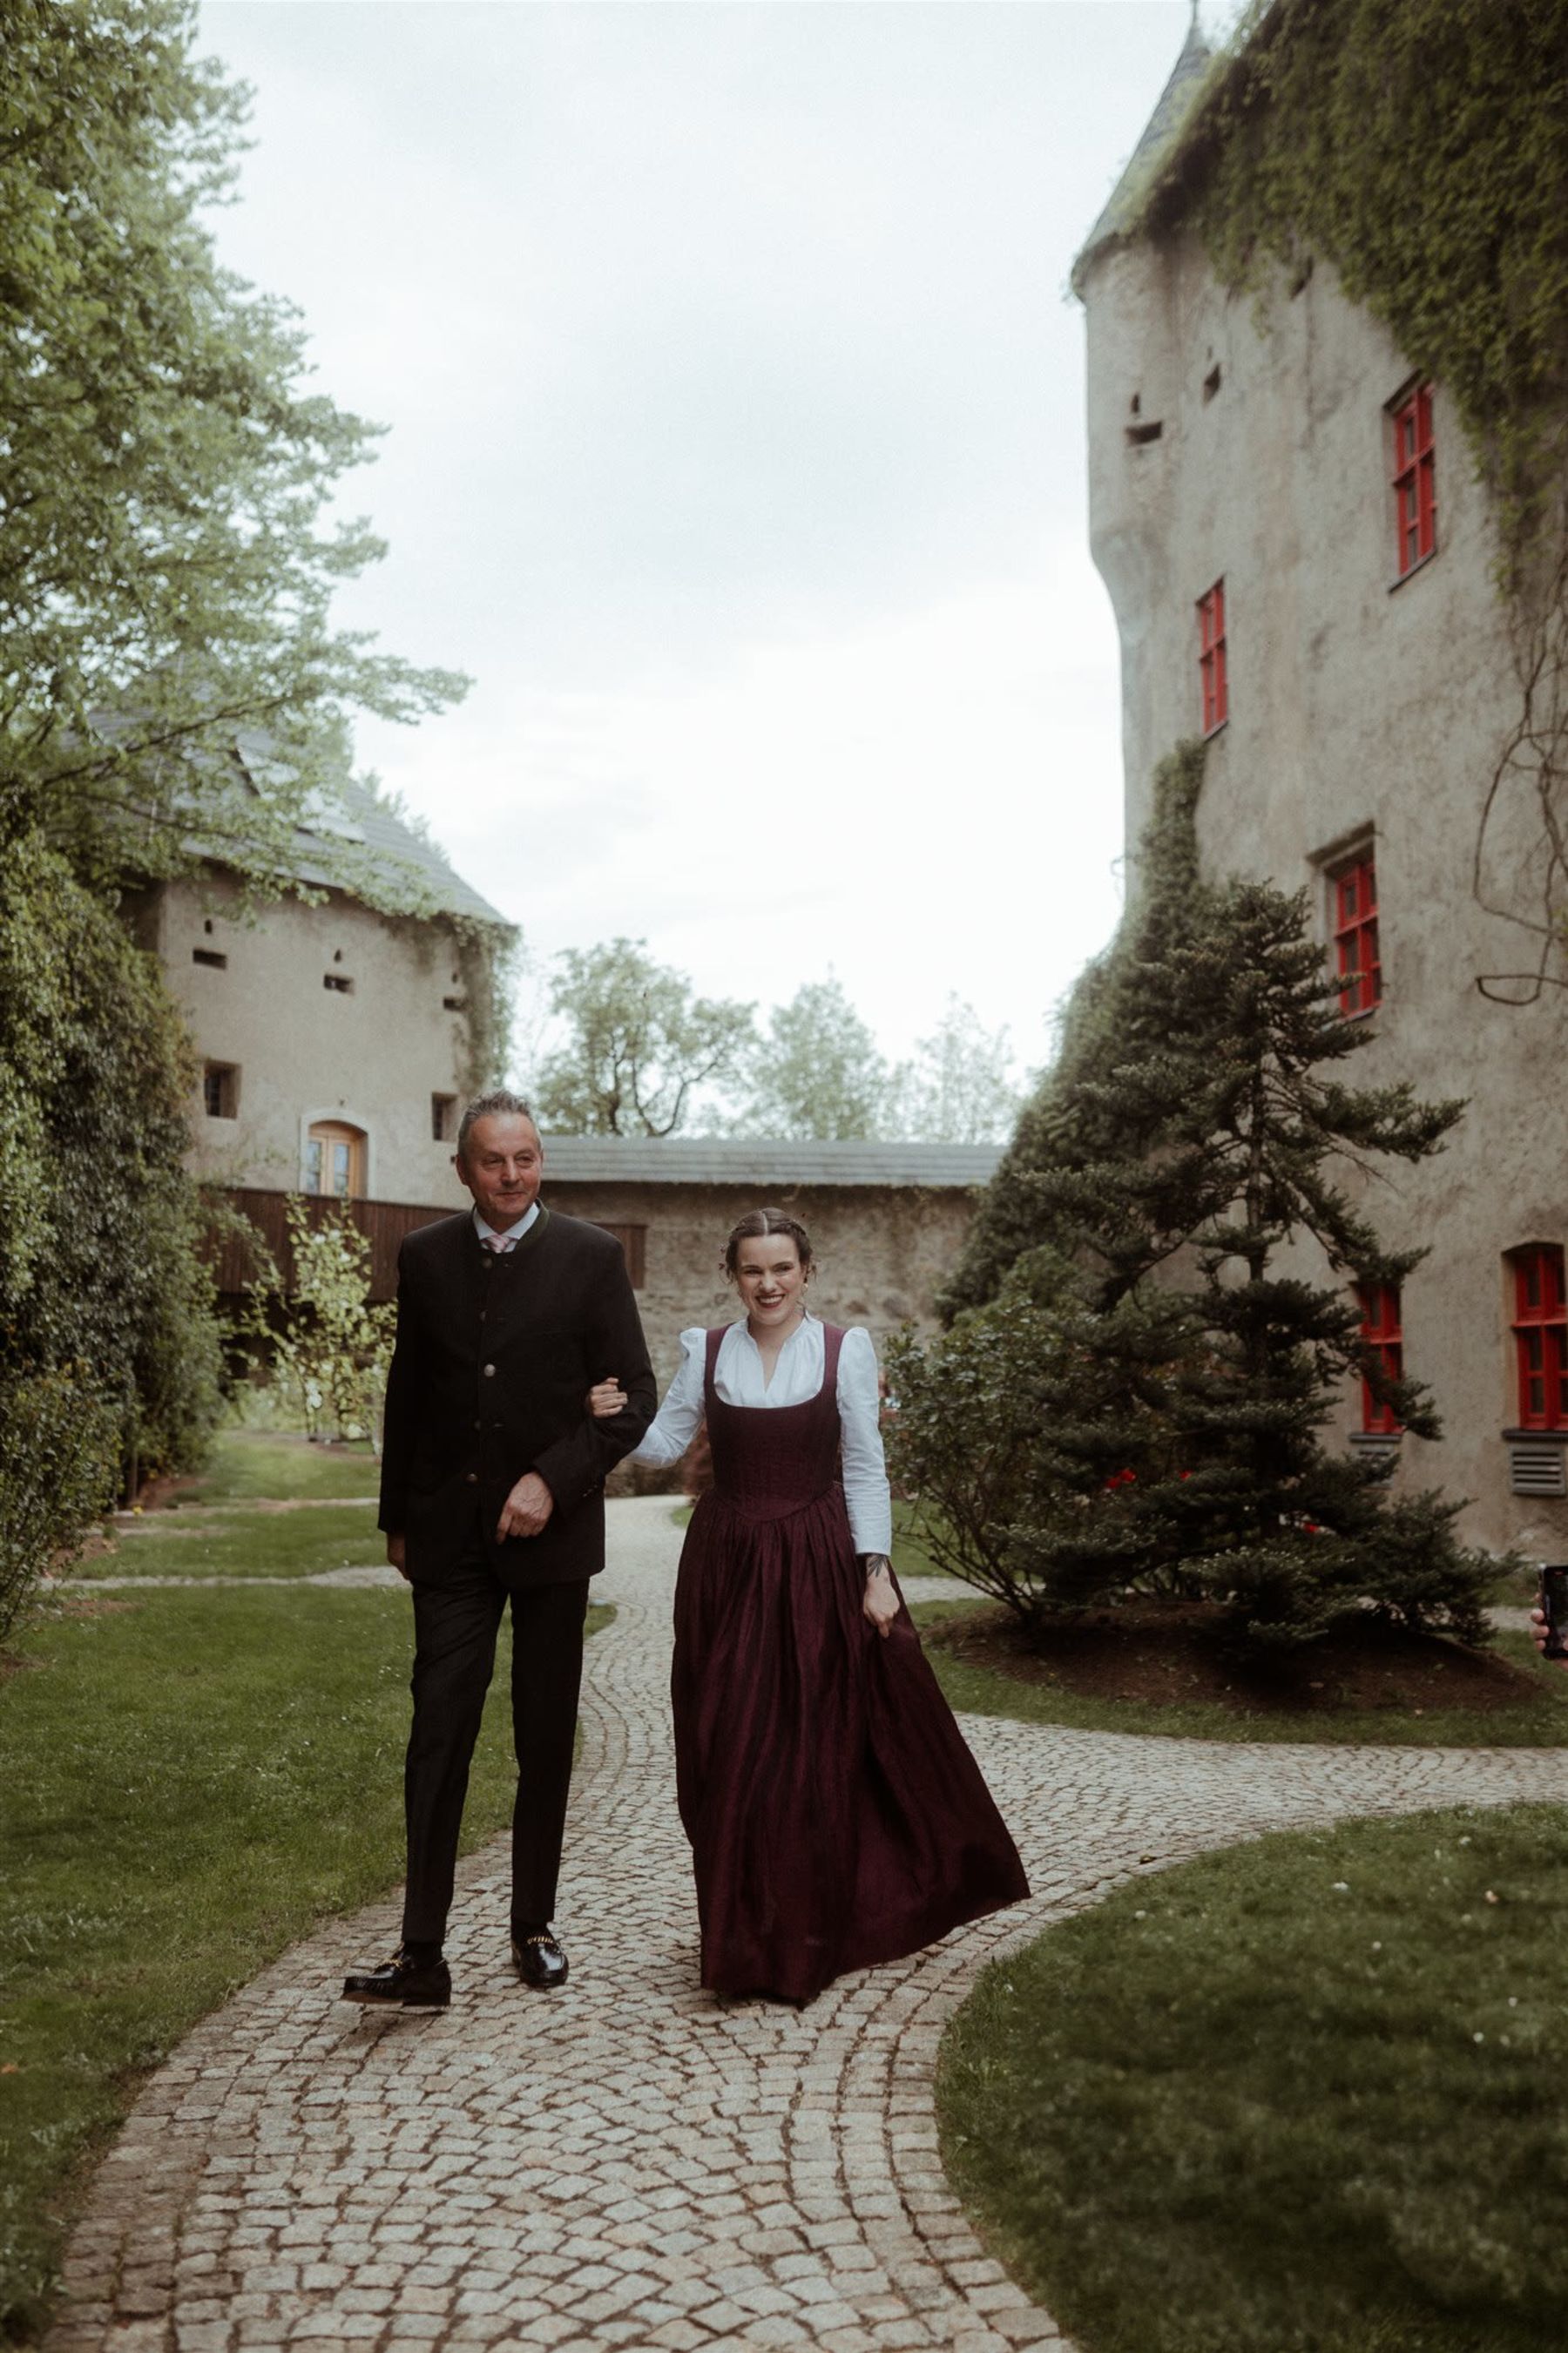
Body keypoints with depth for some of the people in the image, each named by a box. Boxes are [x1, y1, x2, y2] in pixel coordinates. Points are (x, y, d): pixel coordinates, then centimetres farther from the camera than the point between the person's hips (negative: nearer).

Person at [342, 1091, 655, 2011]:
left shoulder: (591, 1255, -5)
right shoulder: (425, 1255, 4)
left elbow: (635, 1395, -6)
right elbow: (407, 1394, 12)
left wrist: (552, 1479, -17)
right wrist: (398, 1516, 14)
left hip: (551, 1526, -1)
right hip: (449, 1530, 1)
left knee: (546, 1739, 10)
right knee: (438, 1734, -4)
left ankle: (534, 1926, 24)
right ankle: (422, 1953, 0)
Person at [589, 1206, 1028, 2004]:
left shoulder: (844, 1349, -1)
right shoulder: (705, 1351, 5)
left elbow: (865, 1468, -1)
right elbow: (665, 1443, 1)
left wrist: (875, 1571, -6)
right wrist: (619, 1418, -19)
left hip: (820, 1564, -2)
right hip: (727, 1568, 2)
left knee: (823, 1747, 2)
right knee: (732, 1751, 5)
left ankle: (810, 1932, 20)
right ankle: (746, 1934, 22)